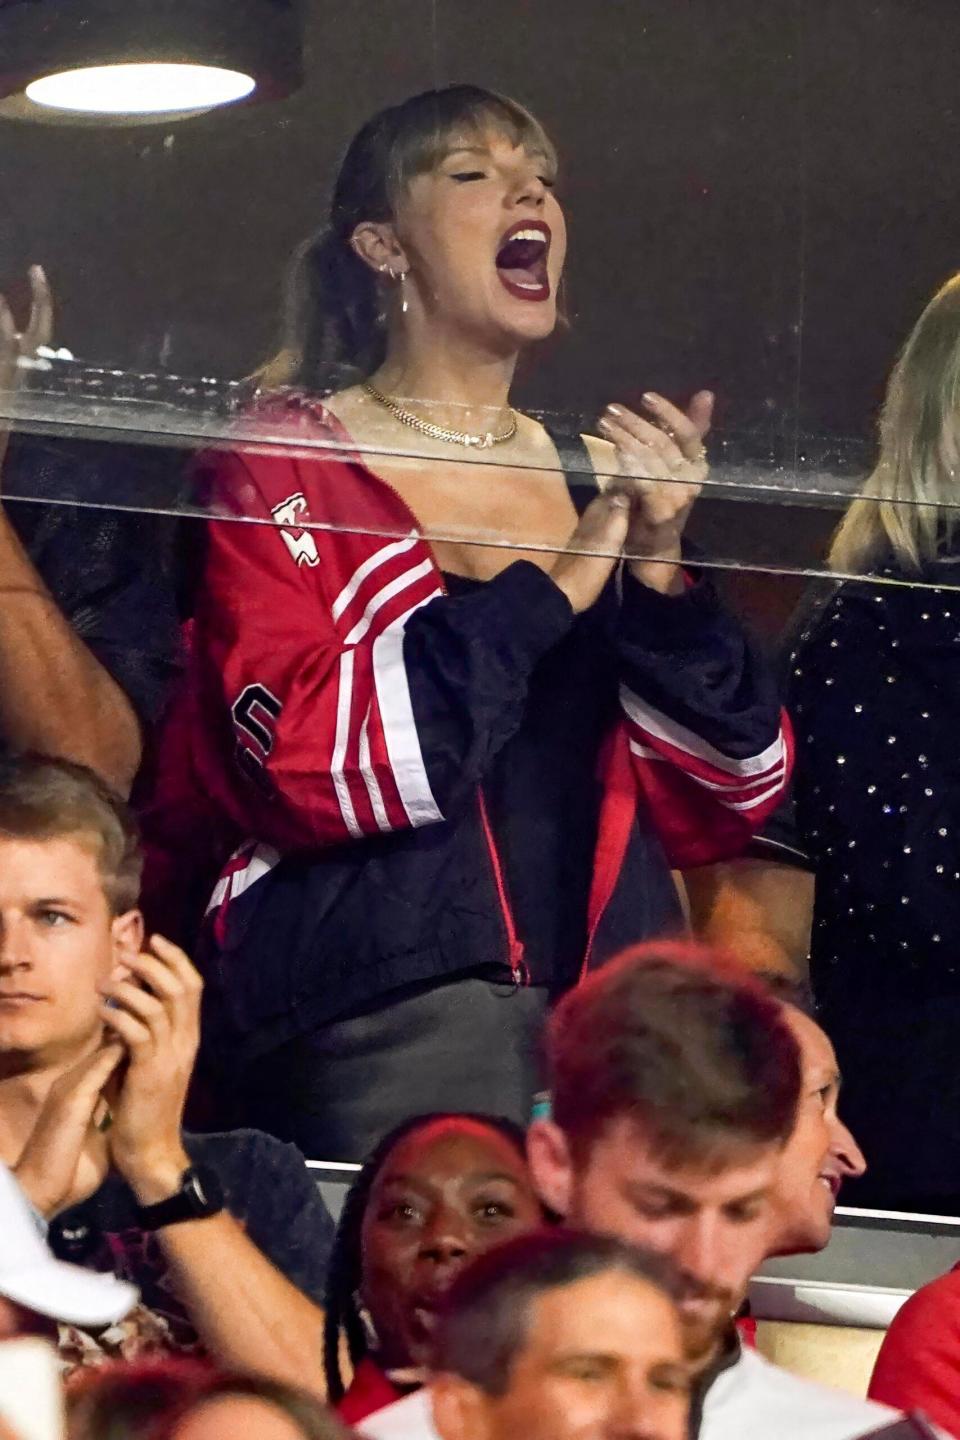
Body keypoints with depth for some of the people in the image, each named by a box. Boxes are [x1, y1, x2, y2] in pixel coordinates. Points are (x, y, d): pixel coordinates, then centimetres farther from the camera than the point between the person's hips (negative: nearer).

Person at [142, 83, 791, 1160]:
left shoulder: (596, 478, 18)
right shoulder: (282, 476, 5)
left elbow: (722, 807, 10)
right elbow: (315, 759, -13)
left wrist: (657, 569, -3)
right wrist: (551, 588, -9)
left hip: (613, 1009, 5)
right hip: (389, 1017, -4)